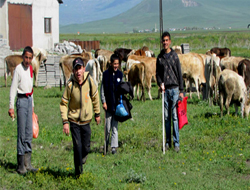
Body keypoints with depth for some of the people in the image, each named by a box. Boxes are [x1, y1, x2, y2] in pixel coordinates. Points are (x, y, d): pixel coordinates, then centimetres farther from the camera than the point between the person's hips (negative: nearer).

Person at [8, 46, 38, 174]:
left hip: (29, 100, 8)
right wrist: (11, 106, -16)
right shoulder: (18, 69, -9)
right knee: (22, 134, -8)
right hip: (22, 100, -7)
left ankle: (27, 163, 15)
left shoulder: (30, 69, 13)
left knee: (29, 133, 9)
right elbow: (13, 88, -12)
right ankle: (21, 166, -4)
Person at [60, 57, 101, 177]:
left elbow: (95, 97, 8)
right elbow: (63, 103, -6)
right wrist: (65, 122, -13)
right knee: (77, 146, -8)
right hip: (74, 119, -2)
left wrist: (97, 114, 16)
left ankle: (83, 156, 43)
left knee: (86, 147, 8)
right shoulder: (70, 84, -15)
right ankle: (78, 171, 8)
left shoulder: (89, 80, -10)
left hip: (86, 119, 2)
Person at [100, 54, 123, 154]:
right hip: (108, 104, -1)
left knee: (115, 127, 1)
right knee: (108, 127, 3)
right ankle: (106, 145, 20)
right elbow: (102, 89, 2)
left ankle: (114, 147, 3)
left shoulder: (120, 74, 6)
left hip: (117, 104, 1)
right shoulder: (106, 74, 0)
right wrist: (103, 102, -5)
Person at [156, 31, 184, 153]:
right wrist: (160, 84, -5)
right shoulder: (159, 57, 10)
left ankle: (176, 143, 0)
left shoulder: (175, 56, 2)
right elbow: (157, 73, 15)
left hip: (174, 89, -3)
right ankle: (168, 142, 13)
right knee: (166, 117, 6)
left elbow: (180, 74, 2)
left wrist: (181, 90, -2)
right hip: (165, 90, 3)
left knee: (175, 116, -4)